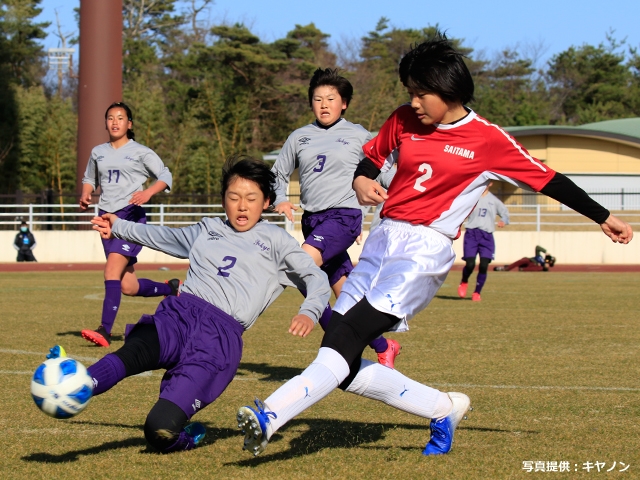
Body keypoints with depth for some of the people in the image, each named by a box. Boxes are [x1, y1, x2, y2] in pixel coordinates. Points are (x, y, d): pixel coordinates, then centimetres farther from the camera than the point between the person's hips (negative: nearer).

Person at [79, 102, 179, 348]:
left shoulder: (140, 152, 1)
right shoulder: (98, 152, 14)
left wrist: (148, 193, -18)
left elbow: (165, 176, 0)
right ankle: (172, 288, 33)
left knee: (112, 270, -24)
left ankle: (105, 331, -26)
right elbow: (89, 179, 27)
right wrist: (85, 196, 5)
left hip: (131, 217, -6)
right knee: (129, 287, 6)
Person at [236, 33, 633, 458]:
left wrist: (604, 219, 9)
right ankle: (444, 409, 14)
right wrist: (362, 181, -1)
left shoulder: (488, 140, -2)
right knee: (344, 369, -2)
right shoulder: (404, 121, 10)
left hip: (426, 249, -6)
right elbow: (371, 157, 24)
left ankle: (270, 416, -35)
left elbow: (547, 180, 5)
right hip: (383, 240, 6)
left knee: (348, 339, -24)